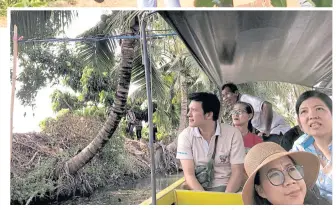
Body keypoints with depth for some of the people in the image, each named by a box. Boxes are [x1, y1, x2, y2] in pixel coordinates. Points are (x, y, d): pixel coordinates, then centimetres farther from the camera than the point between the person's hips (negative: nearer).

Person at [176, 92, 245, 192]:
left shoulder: (233, 134, -6)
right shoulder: (185, 136, -4)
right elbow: (189, 174, -7)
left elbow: (237, 172, -4)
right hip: (197, 188, 1)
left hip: (224, 187, -1)